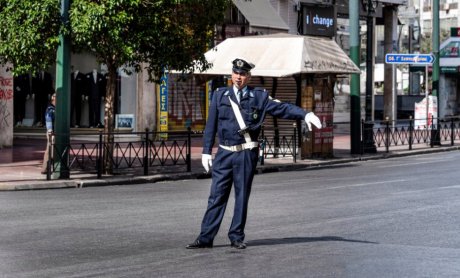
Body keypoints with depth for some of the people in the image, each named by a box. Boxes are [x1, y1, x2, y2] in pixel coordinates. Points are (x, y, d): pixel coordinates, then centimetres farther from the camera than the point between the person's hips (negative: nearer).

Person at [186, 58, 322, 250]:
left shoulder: (259, 97, 4)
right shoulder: (220, 95, 8)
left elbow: (282, 108, -4)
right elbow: (211, 125, 9)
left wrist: (305, 114, -19)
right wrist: (206, 151, 5)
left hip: (247, 154, -1)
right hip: (224, 153, 1)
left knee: (242, 196, 5)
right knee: (217, 195, 1)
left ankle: (236, 237, 14)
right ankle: (205, 238, 4)